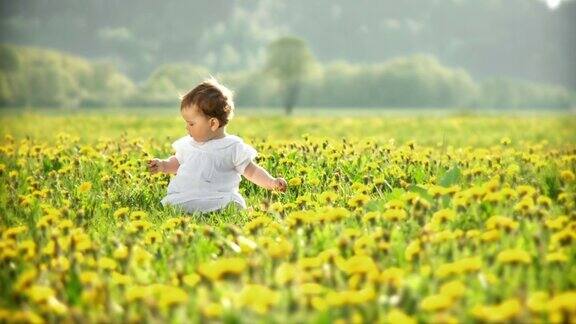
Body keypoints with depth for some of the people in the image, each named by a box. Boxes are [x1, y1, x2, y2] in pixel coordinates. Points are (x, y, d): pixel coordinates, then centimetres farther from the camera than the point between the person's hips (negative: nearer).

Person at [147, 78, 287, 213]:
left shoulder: (233, 147, 1)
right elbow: (178, 162, 36)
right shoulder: (188, 143, 18)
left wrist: (271, 183, -11)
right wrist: (163, 165, 17)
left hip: (216, 202, -4)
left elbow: (252, 171, 3)